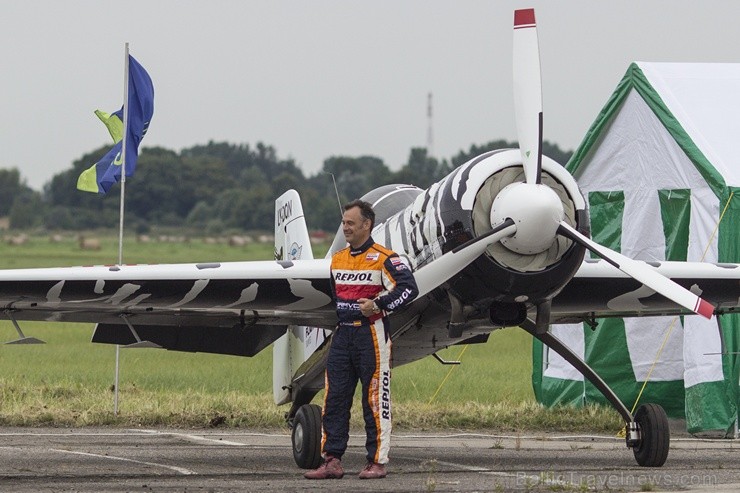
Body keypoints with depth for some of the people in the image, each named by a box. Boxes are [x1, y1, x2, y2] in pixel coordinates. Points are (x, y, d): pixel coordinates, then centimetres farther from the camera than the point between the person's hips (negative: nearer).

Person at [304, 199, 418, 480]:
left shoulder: (383, 258, -6)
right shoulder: (337, 260, 16)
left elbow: (408, 288, -16)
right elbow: (330, 294, 29)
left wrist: (378, 305, -20)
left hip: (371, 334, -7)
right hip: (342, 334, 7)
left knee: (375, 400, -2)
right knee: (334, 399, 2)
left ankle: (377, 462, 2)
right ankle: (332, 461, 5)